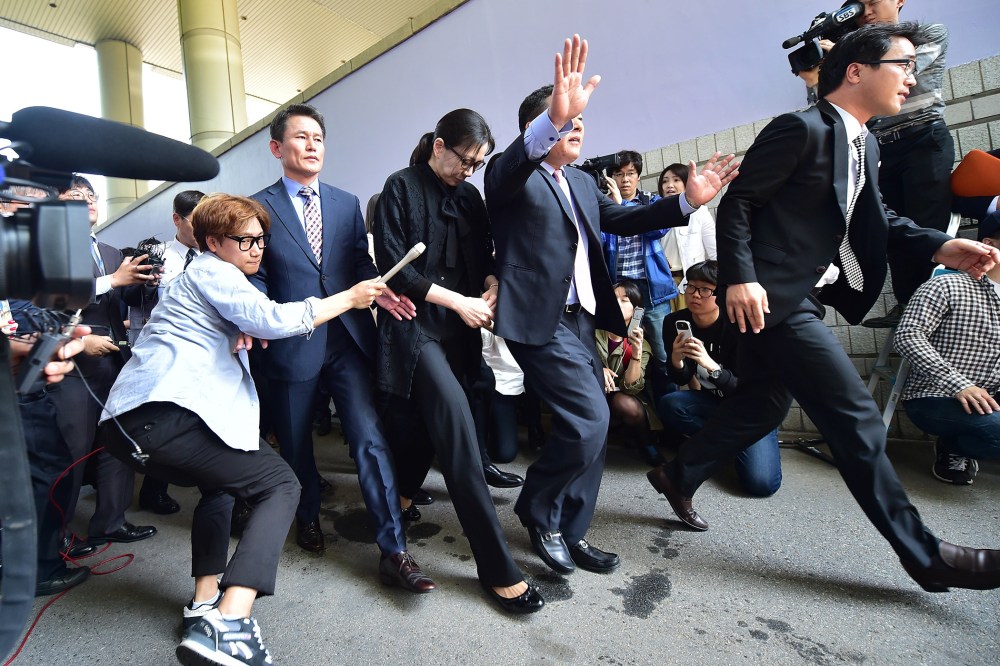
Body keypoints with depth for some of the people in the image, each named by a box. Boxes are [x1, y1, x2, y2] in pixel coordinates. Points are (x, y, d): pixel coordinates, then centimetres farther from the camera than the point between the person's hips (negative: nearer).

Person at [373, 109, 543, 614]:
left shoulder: (469, 197, 14)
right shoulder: (401, 187, -2)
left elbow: (484, 256, 18)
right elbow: (392, 265, -10)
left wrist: (492, 285, -6)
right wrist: (458, 301, -14)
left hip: (458, 330, 6)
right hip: (416, 326, -6)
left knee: (429, 422, 12)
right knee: (459, 432, -15)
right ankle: (498, 569, -8)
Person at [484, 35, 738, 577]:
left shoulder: (582, 183, 21)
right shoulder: (511, 174, -3)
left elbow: (623, 219, 19)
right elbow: (510, 166, -26)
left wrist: (687, 200, 7)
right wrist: (553, 118, -45)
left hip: (579, 319, 9)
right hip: (538, 319, -8)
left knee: (590, 426, 9)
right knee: (589, 420, -15)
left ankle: (570, 533, 25)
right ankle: (537, 511, 10)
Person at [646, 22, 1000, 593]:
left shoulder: (865, 145, 17)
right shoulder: (801, 129, -11)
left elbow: (877, 219, 19)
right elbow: (737, 204, -14)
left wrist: (940, 245, 4)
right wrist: (740, 277, -23)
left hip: (799, 296, 10)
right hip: (769, 296, -10)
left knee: (762, 405, 17)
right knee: (856, 416, -4)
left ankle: (679, 477, 31)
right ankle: (922, 553, 12)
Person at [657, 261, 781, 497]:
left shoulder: (737, 326, -22)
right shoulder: (675, 322, -11)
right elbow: (681, 380, -5)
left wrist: (711, 366, -40)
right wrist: (676, 360, -28)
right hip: (710, 402, 4)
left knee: (761, 483, -23)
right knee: (667, 405, -27)